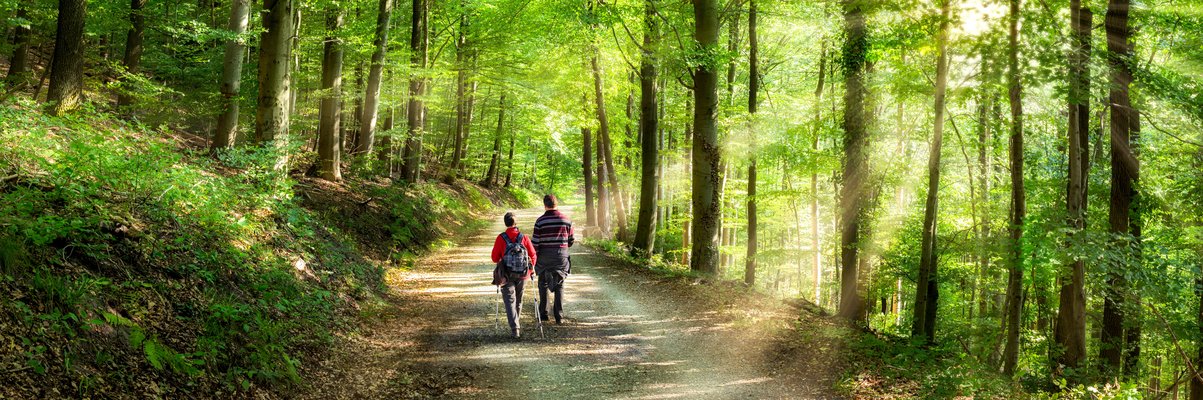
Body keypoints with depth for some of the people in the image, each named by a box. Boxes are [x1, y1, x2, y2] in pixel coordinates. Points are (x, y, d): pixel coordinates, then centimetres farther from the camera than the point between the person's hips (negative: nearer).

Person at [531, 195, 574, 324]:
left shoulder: (540, 221, -7)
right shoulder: (566, 220, 0)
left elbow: (536, 243, -8)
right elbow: (571, 240, 5)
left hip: (544, 256, -1)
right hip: (562, 255, 1)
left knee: (543, 284, 13)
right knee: (559, 286, 7)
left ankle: (543, 313, 14)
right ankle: (559, 316, 4)